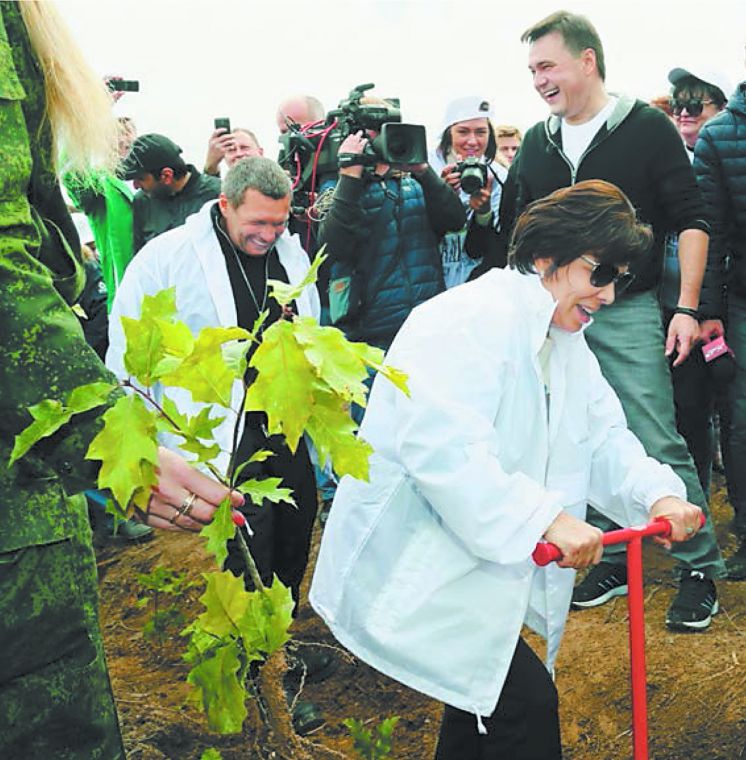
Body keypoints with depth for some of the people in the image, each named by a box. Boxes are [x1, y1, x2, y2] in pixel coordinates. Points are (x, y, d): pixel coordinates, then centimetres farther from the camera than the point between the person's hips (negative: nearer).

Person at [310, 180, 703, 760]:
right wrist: (545, 518, -36)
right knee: (526, 701, -11)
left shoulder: (566, 341, 12)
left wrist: (657, 493, -11)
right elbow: (440, 446, -33)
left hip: (485, 568, 10)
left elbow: (603, 435, 8)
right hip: (411, 569, -10)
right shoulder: (472, 319, -22)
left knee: (487, 699, 20)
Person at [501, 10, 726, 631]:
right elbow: (517, 231, 18)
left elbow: (691, 222, -3)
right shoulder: (536, 143, 12)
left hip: (628, 312, -4)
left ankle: (700, 566, 9)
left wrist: (687, 308, -10)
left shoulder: (647, 128, -2)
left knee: (659, 445, -6)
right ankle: (615, 561, 22)